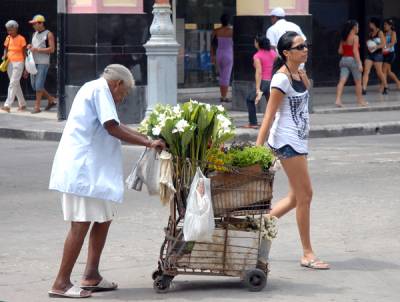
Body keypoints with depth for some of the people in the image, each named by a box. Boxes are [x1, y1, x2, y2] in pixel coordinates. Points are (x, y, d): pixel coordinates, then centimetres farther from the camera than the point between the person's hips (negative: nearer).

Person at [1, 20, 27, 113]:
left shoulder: (21, 39, -8)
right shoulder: (8, 38, 8)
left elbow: (24, 53, -5)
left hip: (18, 63, -7)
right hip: (10, 63, 7)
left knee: (13, 84, -13)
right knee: (16, 85, 12)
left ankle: (8, 105, -19)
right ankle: (22, 104, 21)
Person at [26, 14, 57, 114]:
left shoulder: (48, 34, -5)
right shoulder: (34, 34, 16)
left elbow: (52, 49, -12)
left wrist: (37, 49, -16)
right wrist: (30, 47, 1)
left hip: (43, 63, -8)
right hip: (34, 62, 8)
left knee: (39, 85, -8)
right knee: (34, 85, 8)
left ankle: (37, 106, -2)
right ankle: (51, 100, 21)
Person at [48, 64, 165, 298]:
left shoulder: (93, 89, 23)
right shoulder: (100, 89, -8)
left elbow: (116, 128, 24)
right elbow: (112, 128, -17)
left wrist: (148, 140, 19)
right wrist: (148, 143, -14)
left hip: (90, 168, 11)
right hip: (82, 167, -11)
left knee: (105, 218, 14)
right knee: (81, 224, -10)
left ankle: (92, 276, 16)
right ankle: (61, 283, -8)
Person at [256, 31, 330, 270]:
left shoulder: (299, 74, 10)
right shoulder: (282, 78, -15)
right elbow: (269, 116, -16)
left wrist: (304, 78, 12)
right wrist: (258, 148, -17)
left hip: (299, 140, 9)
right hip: (287, 140, -9)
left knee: (296, 197, 14)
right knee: (305, 195, -5)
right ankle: (308, 254, 3)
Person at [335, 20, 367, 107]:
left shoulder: (343, 38, 9)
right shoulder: (355, 37, -9)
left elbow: (340, 51, 9)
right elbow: (355, 51, -16)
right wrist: (359, 63, -18)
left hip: (344, 60, 5)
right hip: (352, 60, -5)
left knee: (342, 81, -3)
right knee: (358, 82, 10)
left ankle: (338, 100, -17)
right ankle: (360, 100, 20)